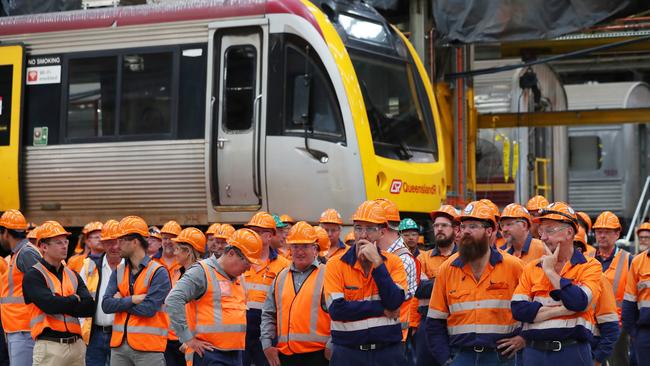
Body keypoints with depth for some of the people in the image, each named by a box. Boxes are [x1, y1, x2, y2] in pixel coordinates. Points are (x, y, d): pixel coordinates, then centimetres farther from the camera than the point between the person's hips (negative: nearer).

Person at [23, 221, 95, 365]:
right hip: (49, 347, -6)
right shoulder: (33, 276, -3)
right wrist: (75, 299, -2)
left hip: (77, 345, 6)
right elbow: (49, 305, -18)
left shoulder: (73, 276, 16)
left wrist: (61, 304, -9)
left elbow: (89, 307, 2)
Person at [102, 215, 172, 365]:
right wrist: (133, 299, -13)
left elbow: (149, 309, -18)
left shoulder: (158, 272, -7)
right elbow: (106, 305, 0)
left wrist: (120, 302, -5)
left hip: (148, 347, -6)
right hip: (119, 345, 6)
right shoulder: (119, 271, 11)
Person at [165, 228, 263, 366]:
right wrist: (188, 339, -18)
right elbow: (173, 300, -19)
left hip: (235, 354, 8)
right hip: (208, 354, -8)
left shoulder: (238, 278, 18)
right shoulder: (202, 272, -9)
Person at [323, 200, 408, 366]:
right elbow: (336, 310, -14)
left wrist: (377, 263, -15)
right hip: (348, 352, -1)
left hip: (389, 352, 1)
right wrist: (382, 309, -10)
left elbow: (395, 303, -12)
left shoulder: (394, 263, 3)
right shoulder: (335, 264, -2)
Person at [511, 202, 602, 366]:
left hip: (573, 353, -3)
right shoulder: (531, 268, 10)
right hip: (534, 352, 3)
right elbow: (518, 309, -3)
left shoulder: (589, 266, 1)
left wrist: (550, 271, -7)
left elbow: (579, 302, -17)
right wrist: (561, 309, -11)